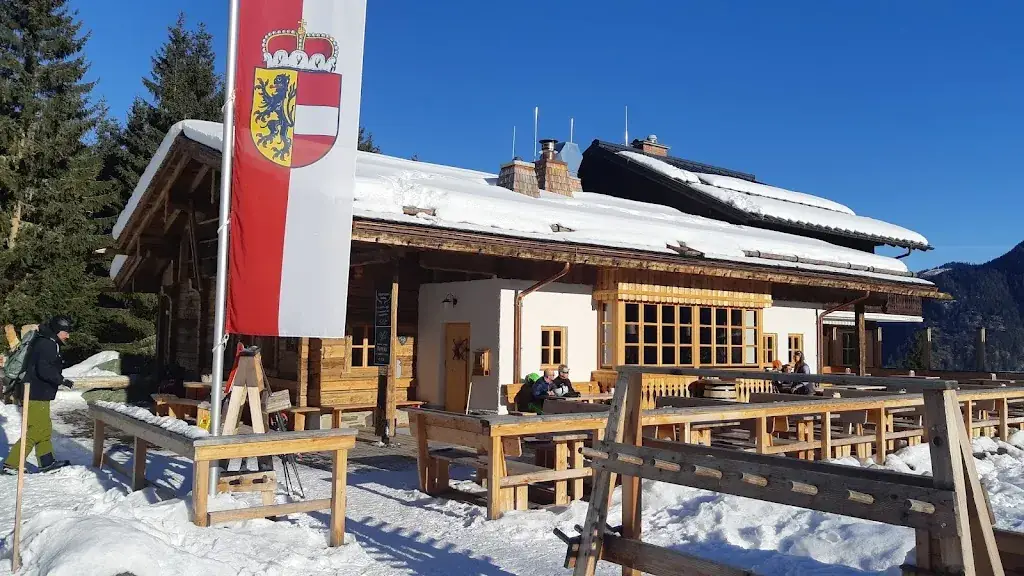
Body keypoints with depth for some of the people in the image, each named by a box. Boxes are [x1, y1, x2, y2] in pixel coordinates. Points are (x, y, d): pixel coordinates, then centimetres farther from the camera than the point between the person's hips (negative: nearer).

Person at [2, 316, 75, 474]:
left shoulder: (49, 344, 17)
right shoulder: (46, 345, -16)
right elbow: (44, 370, -26)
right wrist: (62, 380, -21)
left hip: (39, 396, 11)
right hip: (36, 396, -11)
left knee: (45, 430, 16)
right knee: (36, 432, -6)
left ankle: (47, 463, 24)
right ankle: (11, 464, 0)